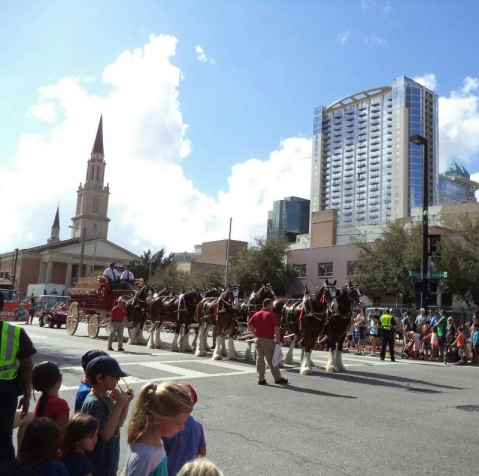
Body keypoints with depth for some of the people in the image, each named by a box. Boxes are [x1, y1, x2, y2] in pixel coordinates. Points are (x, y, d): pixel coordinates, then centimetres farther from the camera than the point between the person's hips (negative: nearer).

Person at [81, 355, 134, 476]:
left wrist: (126, 403, -2)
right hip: (98, 466, -8)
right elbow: (106, 434, -28)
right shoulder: (93, 403, -24)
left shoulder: (107, 397, 1)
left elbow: (118, 424, 12)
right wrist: (119, 405, -28)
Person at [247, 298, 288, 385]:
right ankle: (278, 378, 13)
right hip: (268, 340, -5)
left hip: (258, 339, 5)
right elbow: (276, 328, -16)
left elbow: (249, 325, 7)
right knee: (271, 359, 3)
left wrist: (256, 334, 10)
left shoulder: (256, 314, 8)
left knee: (260, 359, 8)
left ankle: (261, 379, 10)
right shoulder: (271, 314, -9)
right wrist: (278, 339, -8)